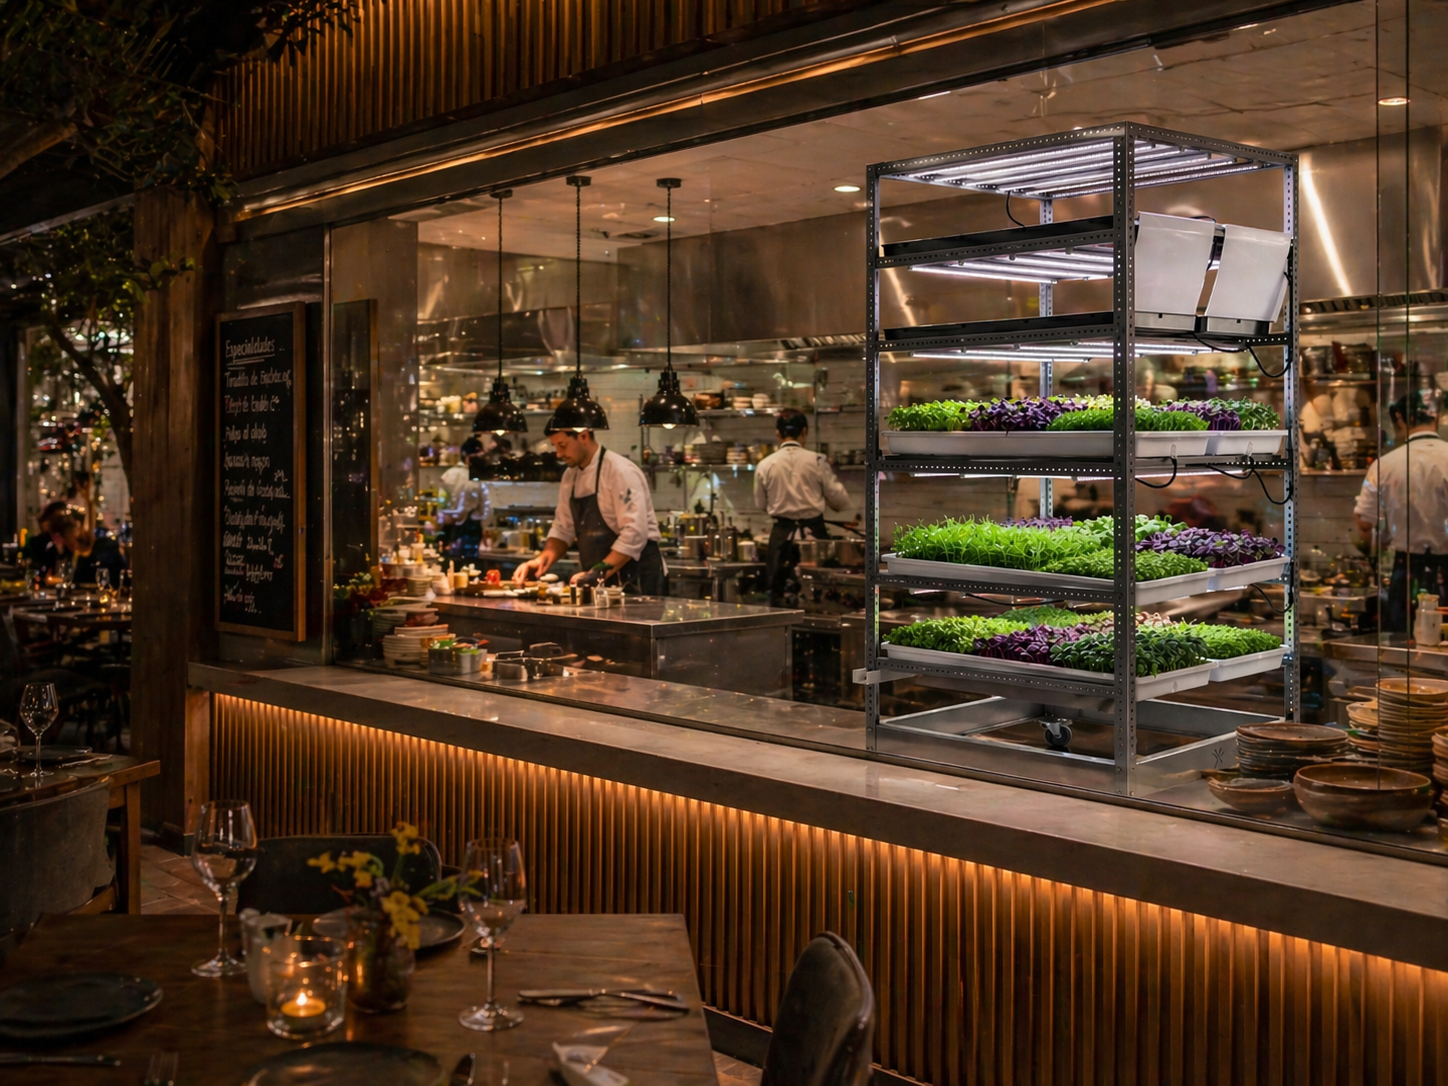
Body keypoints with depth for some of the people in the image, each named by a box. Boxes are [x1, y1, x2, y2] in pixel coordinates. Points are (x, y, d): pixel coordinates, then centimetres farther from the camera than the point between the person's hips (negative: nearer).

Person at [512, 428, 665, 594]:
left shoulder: (621, 471, -17)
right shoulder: (570, 477, 8)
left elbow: (634, 534, -23)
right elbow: (563, 530, 12)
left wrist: (599, 573, -26)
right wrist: (542, 559, -6)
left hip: (636, 576, -7)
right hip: (599, 579, 7)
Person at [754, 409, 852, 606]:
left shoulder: (765, 465, -3)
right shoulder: (817, 461, -7)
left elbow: (761, 504, 9)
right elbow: (840, 500, -2)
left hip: (782, 535, 1)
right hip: (813, 531, -1)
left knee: (779, 593, 8)